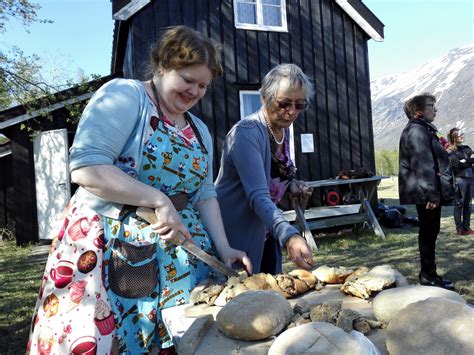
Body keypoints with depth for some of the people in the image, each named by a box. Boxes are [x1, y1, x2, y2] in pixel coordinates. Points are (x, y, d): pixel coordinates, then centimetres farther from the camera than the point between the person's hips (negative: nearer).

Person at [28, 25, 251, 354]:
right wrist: (159, 199, -20)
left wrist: (223, 247, -1)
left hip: (179, 255, 7)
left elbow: (204, 193, 12)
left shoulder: (200, 131, 16)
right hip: (109, 245, -6)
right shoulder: (124, 96, -8)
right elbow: (86, 168, -19)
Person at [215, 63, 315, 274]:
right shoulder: (247, 133, -23)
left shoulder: (283, 129, 3)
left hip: (265, 233, 8)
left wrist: (291, 186, -1)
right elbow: (258, 196, -34)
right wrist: (289, 236, -46)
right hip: (237, 236, -8)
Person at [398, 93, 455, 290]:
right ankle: (428, 275, 5)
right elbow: (423, 166, -23)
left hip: (429, 192, 10)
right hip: (426, 194, -10)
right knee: (428, 233, -3)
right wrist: (432, 194, -25)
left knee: (429, 233, 14)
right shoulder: (417, 131, -15)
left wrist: (435, 192, 23)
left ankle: (428, 273, 23)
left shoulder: (423, 129, 20)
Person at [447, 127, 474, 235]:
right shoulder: (451, 151, -5)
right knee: (459, 204, -4)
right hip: (459, 178, -7)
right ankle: (459, 229, 2)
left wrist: (465, 161, -9)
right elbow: (457, 164, -15)